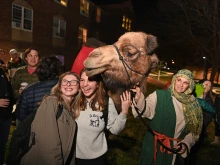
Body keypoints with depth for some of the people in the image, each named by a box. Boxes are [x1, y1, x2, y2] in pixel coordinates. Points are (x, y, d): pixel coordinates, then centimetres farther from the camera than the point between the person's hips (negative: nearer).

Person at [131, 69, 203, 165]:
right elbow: (147, 111, -29)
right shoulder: (159, 95, -12)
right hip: (155, 147, -2)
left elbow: (194, 129, 7)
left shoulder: (193, 104, -1)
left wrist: (186, 143, -8)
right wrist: (139, 99, -49)